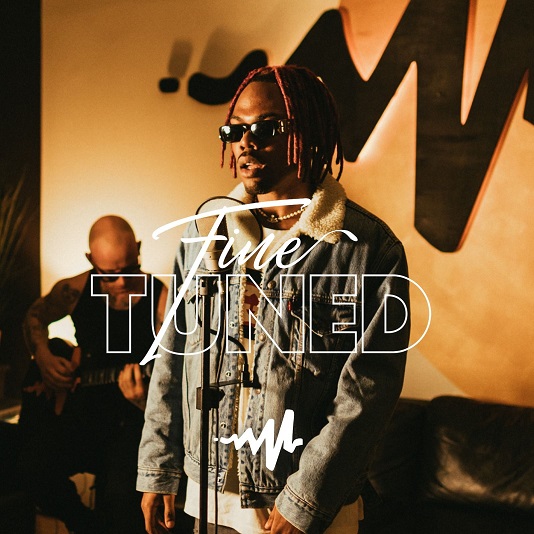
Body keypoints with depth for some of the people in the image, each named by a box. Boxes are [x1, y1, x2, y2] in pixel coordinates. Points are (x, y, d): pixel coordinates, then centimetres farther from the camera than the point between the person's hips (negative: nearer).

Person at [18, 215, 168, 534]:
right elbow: (36, 316, 22)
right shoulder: (76, 291, 0)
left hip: (132, 419, -4)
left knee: (122, 493, -29)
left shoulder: (162, 301, -12)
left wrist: (144, 400, -36)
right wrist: (43, 357, 4)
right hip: (79, 407, 4)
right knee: (37, 470, -21)